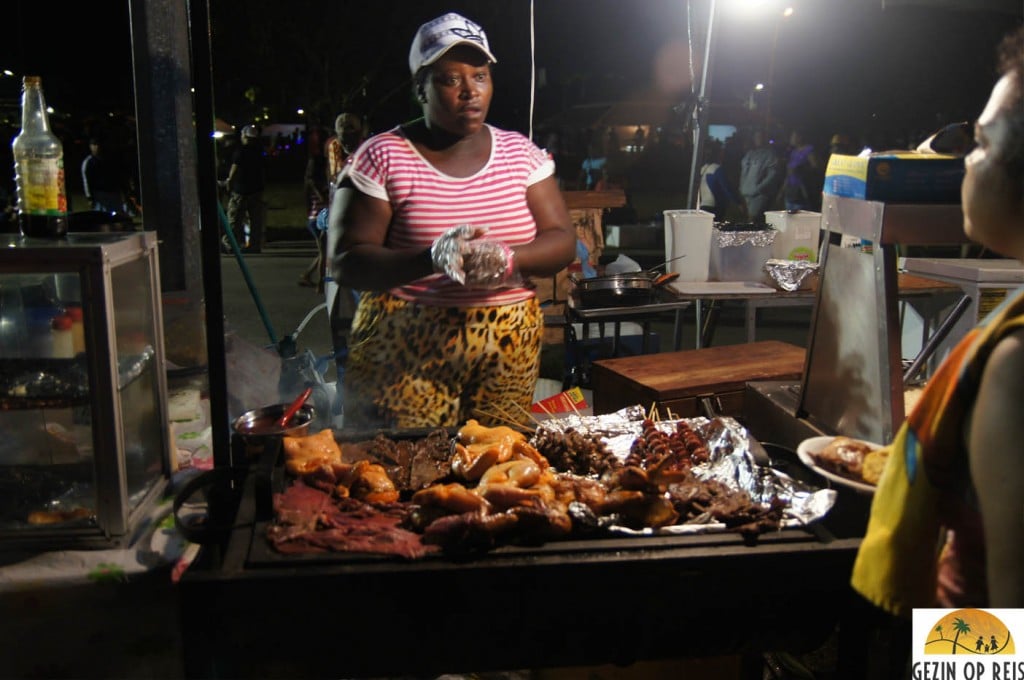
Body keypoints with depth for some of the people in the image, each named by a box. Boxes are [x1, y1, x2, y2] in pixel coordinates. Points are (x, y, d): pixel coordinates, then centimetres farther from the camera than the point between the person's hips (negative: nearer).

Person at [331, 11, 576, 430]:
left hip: (511, 349, 3)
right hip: (404, 349, -3)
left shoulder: (520, 152, 7)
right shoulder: (382, 157, -4)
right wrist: (433, 258, -26)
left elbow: (562, 242, 3)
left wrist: (507, 259, -19)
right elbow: (348, 265, -9)